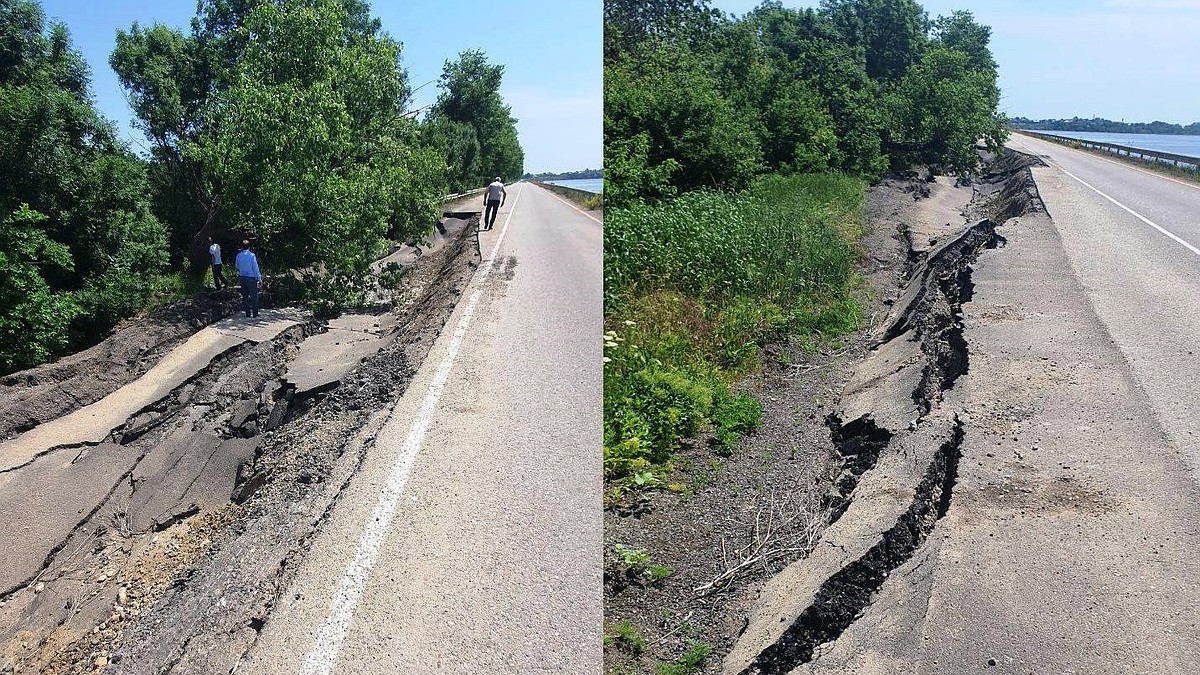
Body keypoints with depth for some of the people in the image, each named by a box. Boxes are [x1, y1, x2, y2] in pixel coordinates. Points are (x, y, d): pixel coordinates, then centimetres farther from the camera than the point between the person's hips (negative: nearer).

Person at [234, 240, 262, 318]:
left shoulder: (239, 255, 1)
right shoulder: (252, 255, -12)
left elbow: (236, 266, 16)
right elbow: (255, 267, -12)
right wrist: (259, 278, -6)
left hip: (242, 277, 5)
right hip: (251, 278, -4)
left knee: (245, 296, 12)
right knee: (254, 296, 4)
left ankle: (248, 313, 14)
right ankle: (255, 313, 4)